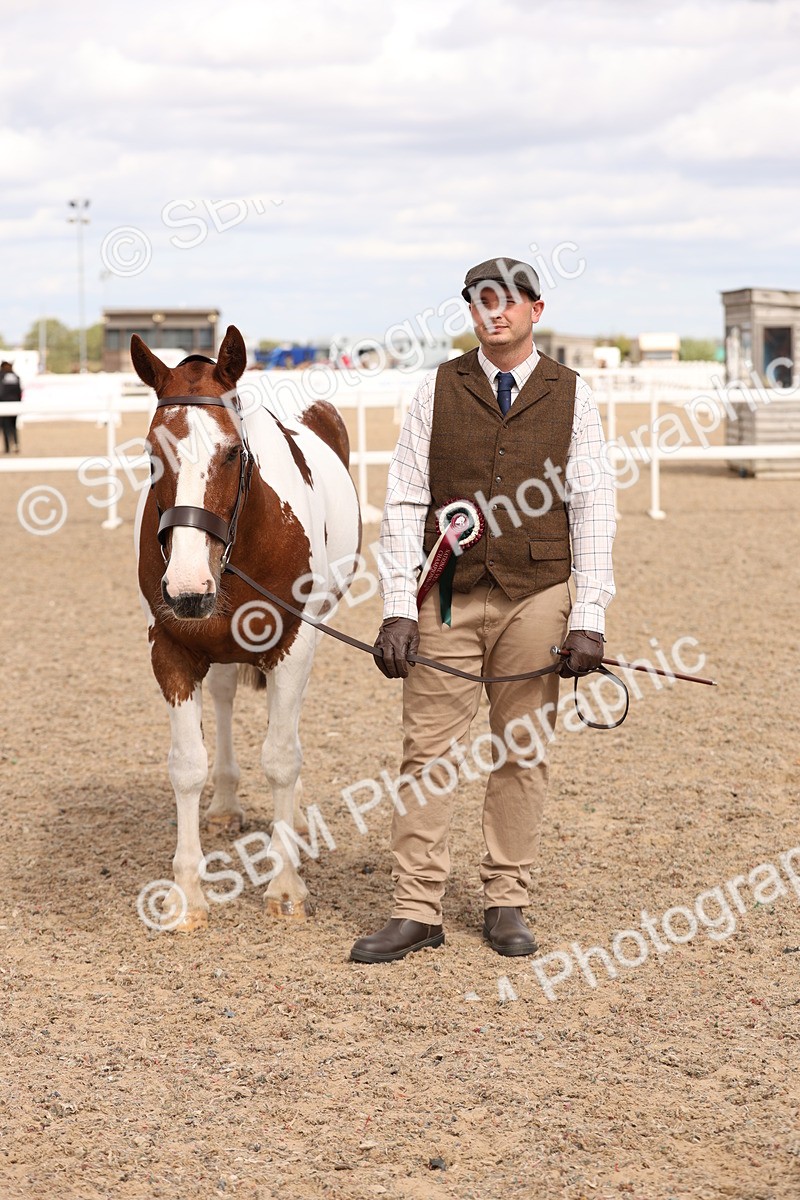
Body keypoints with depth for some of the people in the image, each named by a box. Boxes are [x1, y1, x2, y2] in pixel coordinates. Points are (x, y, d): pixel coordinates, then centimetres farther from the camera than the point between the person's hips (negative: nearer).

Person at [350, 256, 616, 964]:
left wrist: (589, 618, -7)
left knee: (523, 754, 6)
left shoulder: (571, 396, 4)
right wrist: (399, 607, -6)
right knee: (429, 754, -1)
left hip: (536, 598, 0)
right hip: (449, 599, 0)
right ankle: (417, 911, 5)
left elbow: (593, 509, 1)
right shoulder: (438, 390, 4)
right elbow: (404, 503, 2)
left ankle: (507, 903, 17)